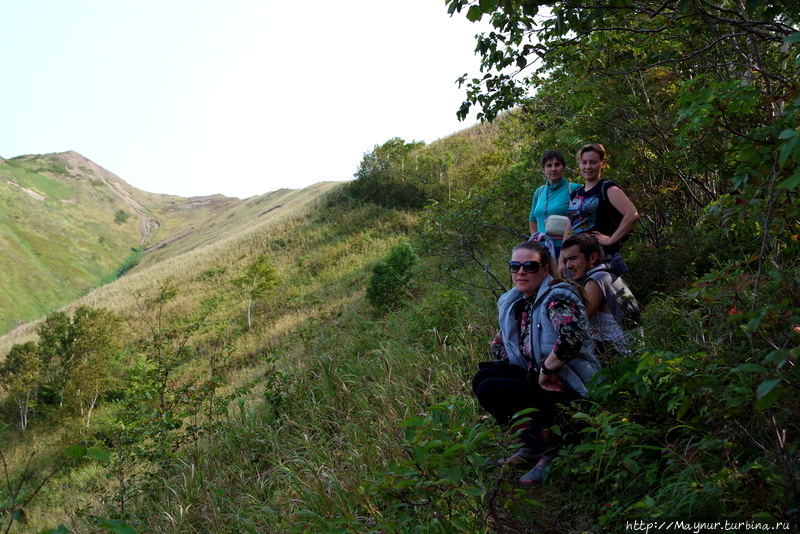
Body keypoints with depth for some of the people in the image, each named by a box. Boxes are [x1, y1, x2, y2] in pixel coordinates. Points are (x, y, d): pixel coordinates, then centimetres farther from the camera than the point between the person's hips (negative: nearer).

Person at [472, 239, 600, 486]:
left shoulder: (557, 297, -15)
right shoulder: (514, 303, 11)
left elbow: (572, 338, -33)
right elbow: (499, 344, 22)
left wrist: (546, 370, -22)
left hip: (569, 388, -9)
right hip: (538, 379, 9)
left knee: (489, 390, -19)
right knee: (482, 377, -5)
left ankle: (551, 449, -5)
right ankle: (533, 445, 5)